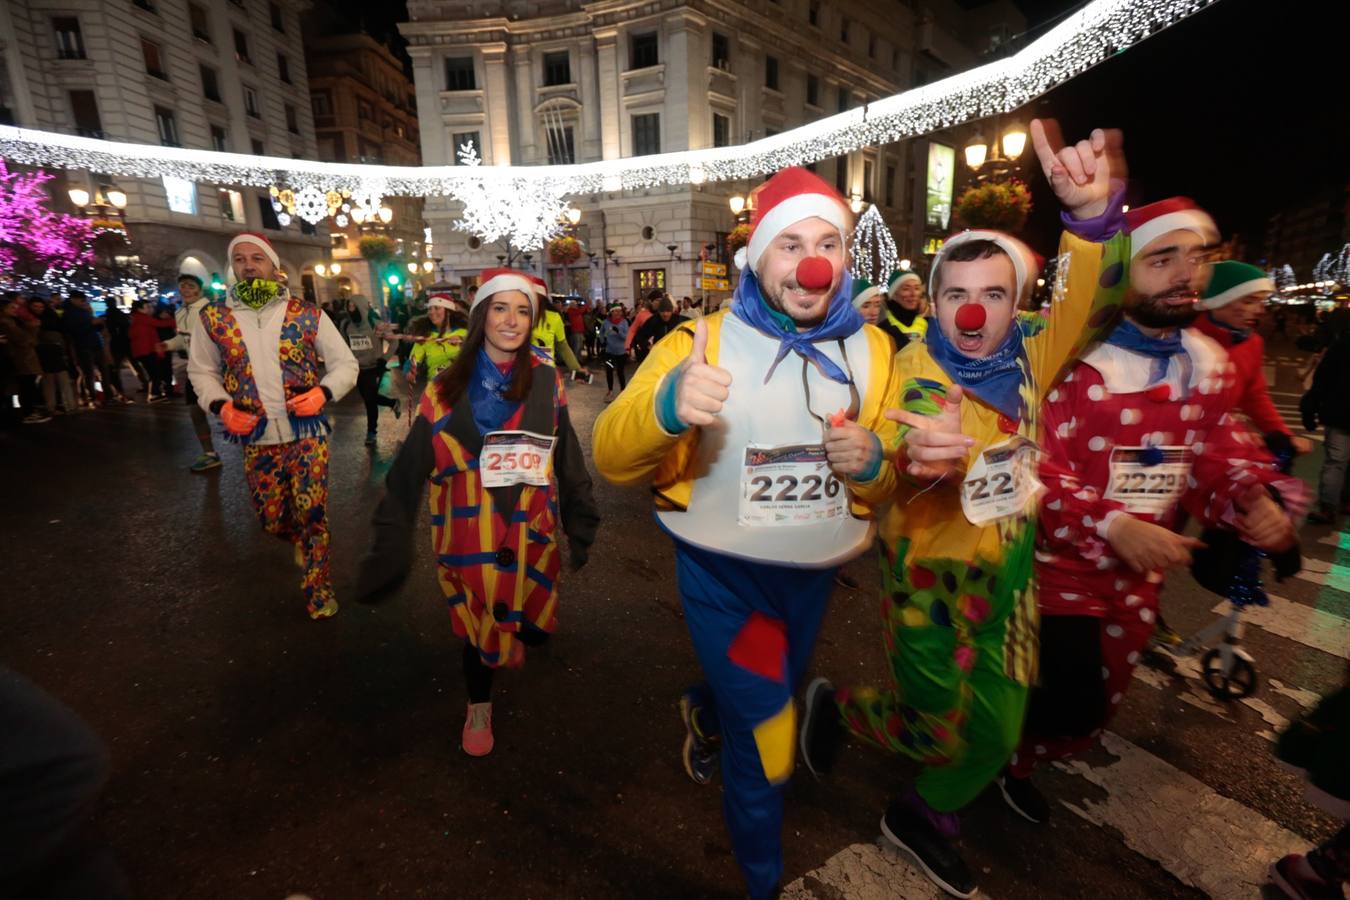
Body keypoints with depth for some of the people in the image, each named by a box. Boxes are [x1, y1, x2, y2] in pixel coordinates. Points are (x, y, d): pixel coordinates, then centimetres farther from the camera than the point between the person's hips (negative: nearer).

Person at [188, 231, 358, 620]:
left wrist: (323, 392, -17)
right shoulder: (212, 317, 2)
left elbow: (345, 363, 1)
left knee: (312, 515, -1)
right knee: (271, 520, 13)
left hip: (308, 435, -2)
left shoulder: (308, 314, -4)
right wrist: (221, 406, -7)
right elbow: (201, 371, 12)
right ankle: (300, 539, 48)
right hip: (257, 440, 3)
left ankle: (318, 588, 17)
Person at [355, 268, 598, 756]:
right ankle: (479, 706, 41)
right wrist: (391, 546, -3)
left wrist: (580, 524, 6)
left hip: (532, 529, 1)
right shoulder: (448, 390, -5)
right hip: (471, 532, -1)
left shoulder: (546, 380, -4)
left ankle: (515, 635, 51)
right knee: (479, 627, 10)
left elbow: (567, 459, 1)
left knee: (535, 628, 12)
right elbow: (409, 473, -4)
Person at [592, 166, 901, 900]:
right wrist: (665, 407, -45)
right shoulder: (704, 341, -15)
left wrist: (871, 466, -19)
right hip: (724, 576, -4)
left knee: (762, 702, 28)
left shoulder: (871, 350, -2)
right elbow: (612, 459, -24)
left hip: (814, 573, 5)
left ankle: (704, 711, 65)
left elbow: (884, 484, 6)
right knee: (766, 747, 5)